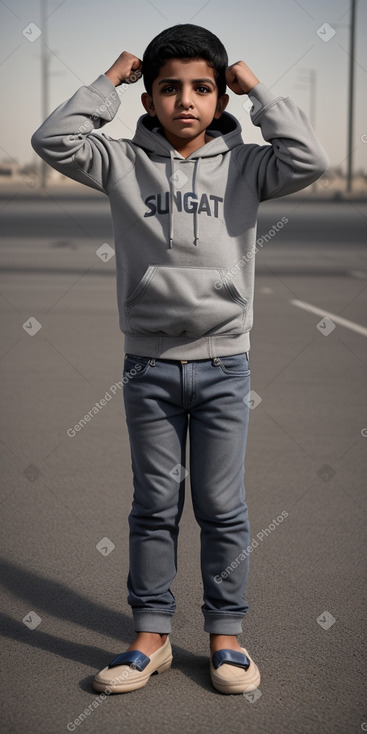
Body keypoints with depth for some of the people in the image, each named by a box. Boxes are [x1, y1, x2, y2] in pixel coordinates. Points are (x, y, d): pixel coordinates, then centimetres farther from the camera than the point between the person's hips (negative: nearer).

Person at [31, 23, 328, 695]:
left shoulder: (243, 164, 2)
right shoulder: (124, 161, 2)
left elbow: (310, 161, -13)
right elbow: (52, 141, -8)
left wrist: (257, 91, -6)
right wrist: (109, 83, -2)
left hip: (223, 362, 0)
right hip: (149, 363, 1)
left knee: (222, 508, 8)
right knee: (153, 506, 10)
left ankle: (226, 634, 22)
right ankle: (151, 636, 21)